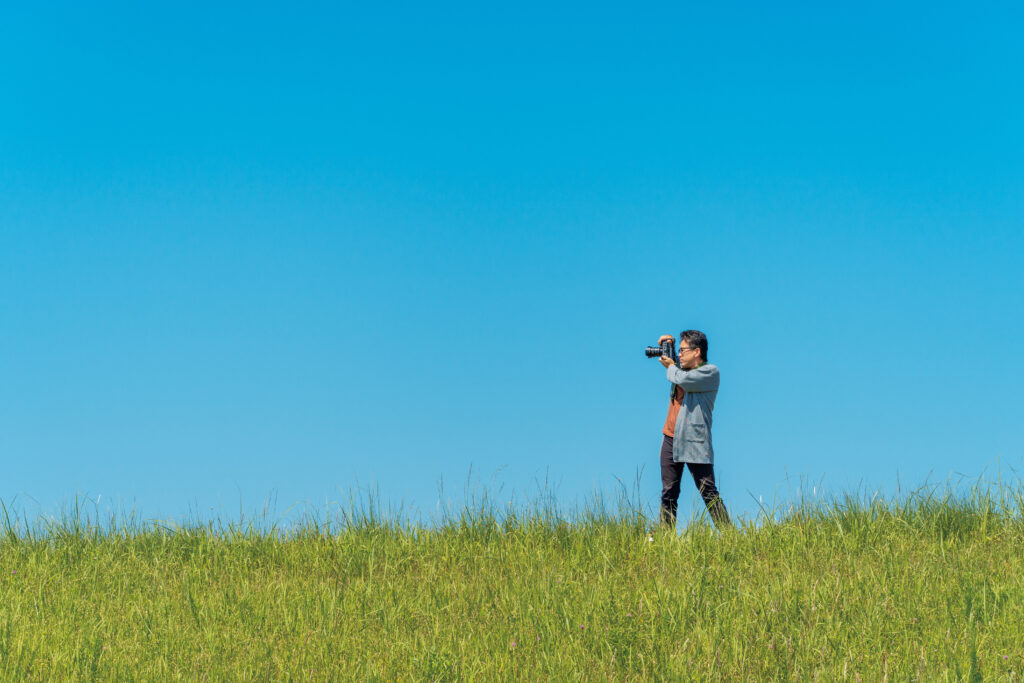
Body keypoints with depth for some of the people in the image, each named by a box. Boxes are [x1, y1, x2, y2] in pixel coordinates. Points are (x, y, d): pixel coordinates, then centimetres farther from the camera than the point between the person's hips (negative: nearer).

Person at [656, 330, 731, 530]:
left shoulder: (710, 371, -5)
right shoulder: (682, 369, 17)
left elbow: (683, 379, -21)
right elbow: (667, 360, 39)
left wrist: (671, 367, -2)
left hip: (695, 443, -7)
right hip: (671, 439, 7)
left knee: (709, 493, -8)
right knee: (668, 493, 6)